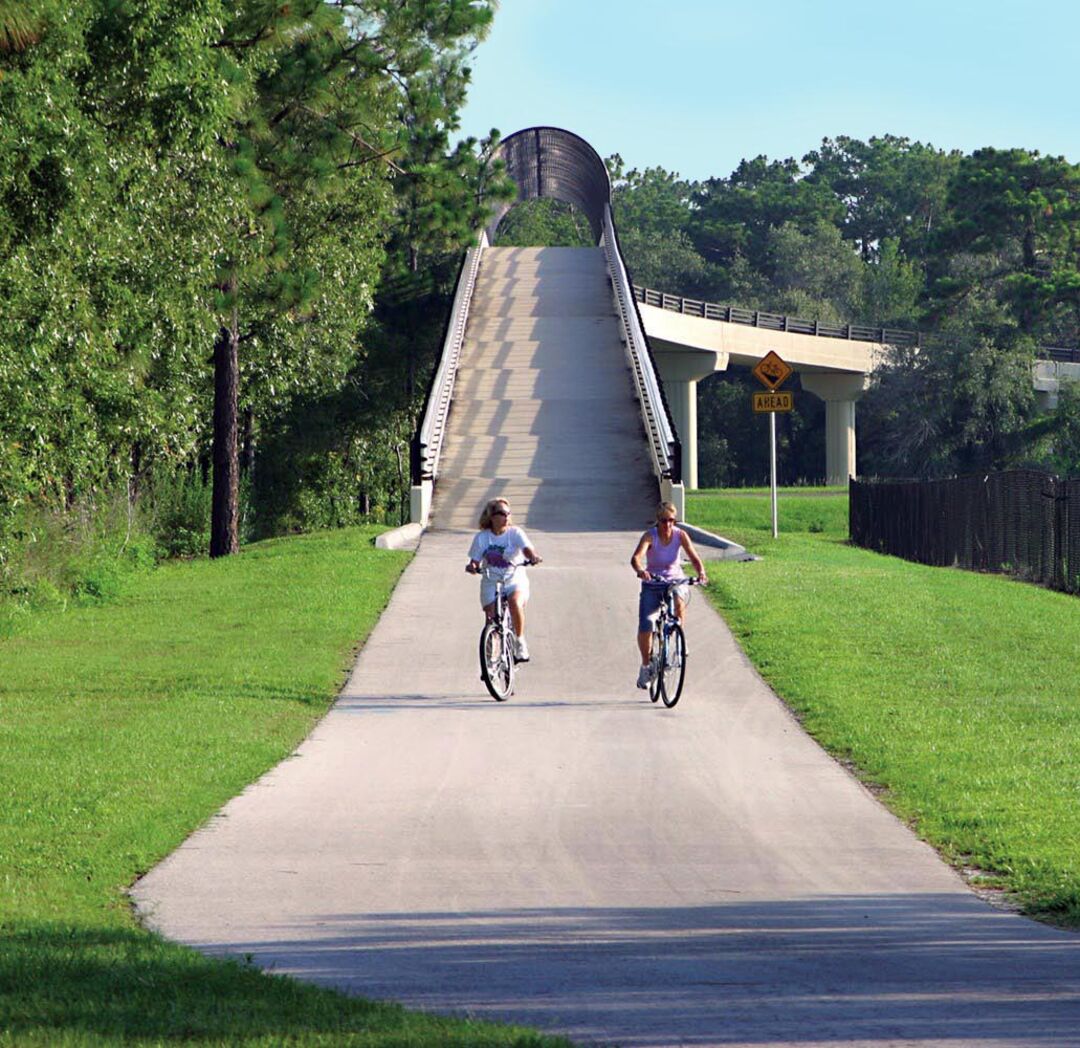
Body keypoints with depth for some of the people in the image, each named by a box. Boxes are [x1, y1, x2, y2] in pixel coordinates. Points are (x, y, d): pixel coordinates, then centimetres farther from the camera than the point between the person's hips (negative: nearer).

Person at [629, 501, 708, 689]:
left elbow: (694, 558, -17)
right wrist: (640, 571, -53)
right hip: (652, 583, 0)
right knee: (645, 626, -15)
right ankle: (645, 666, 8)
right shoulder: (650, 536, -15)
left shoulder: (680, 535, -8)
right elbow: (636, 557, -31)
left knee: (679, 602, -36)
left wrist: (701, 573, -38)